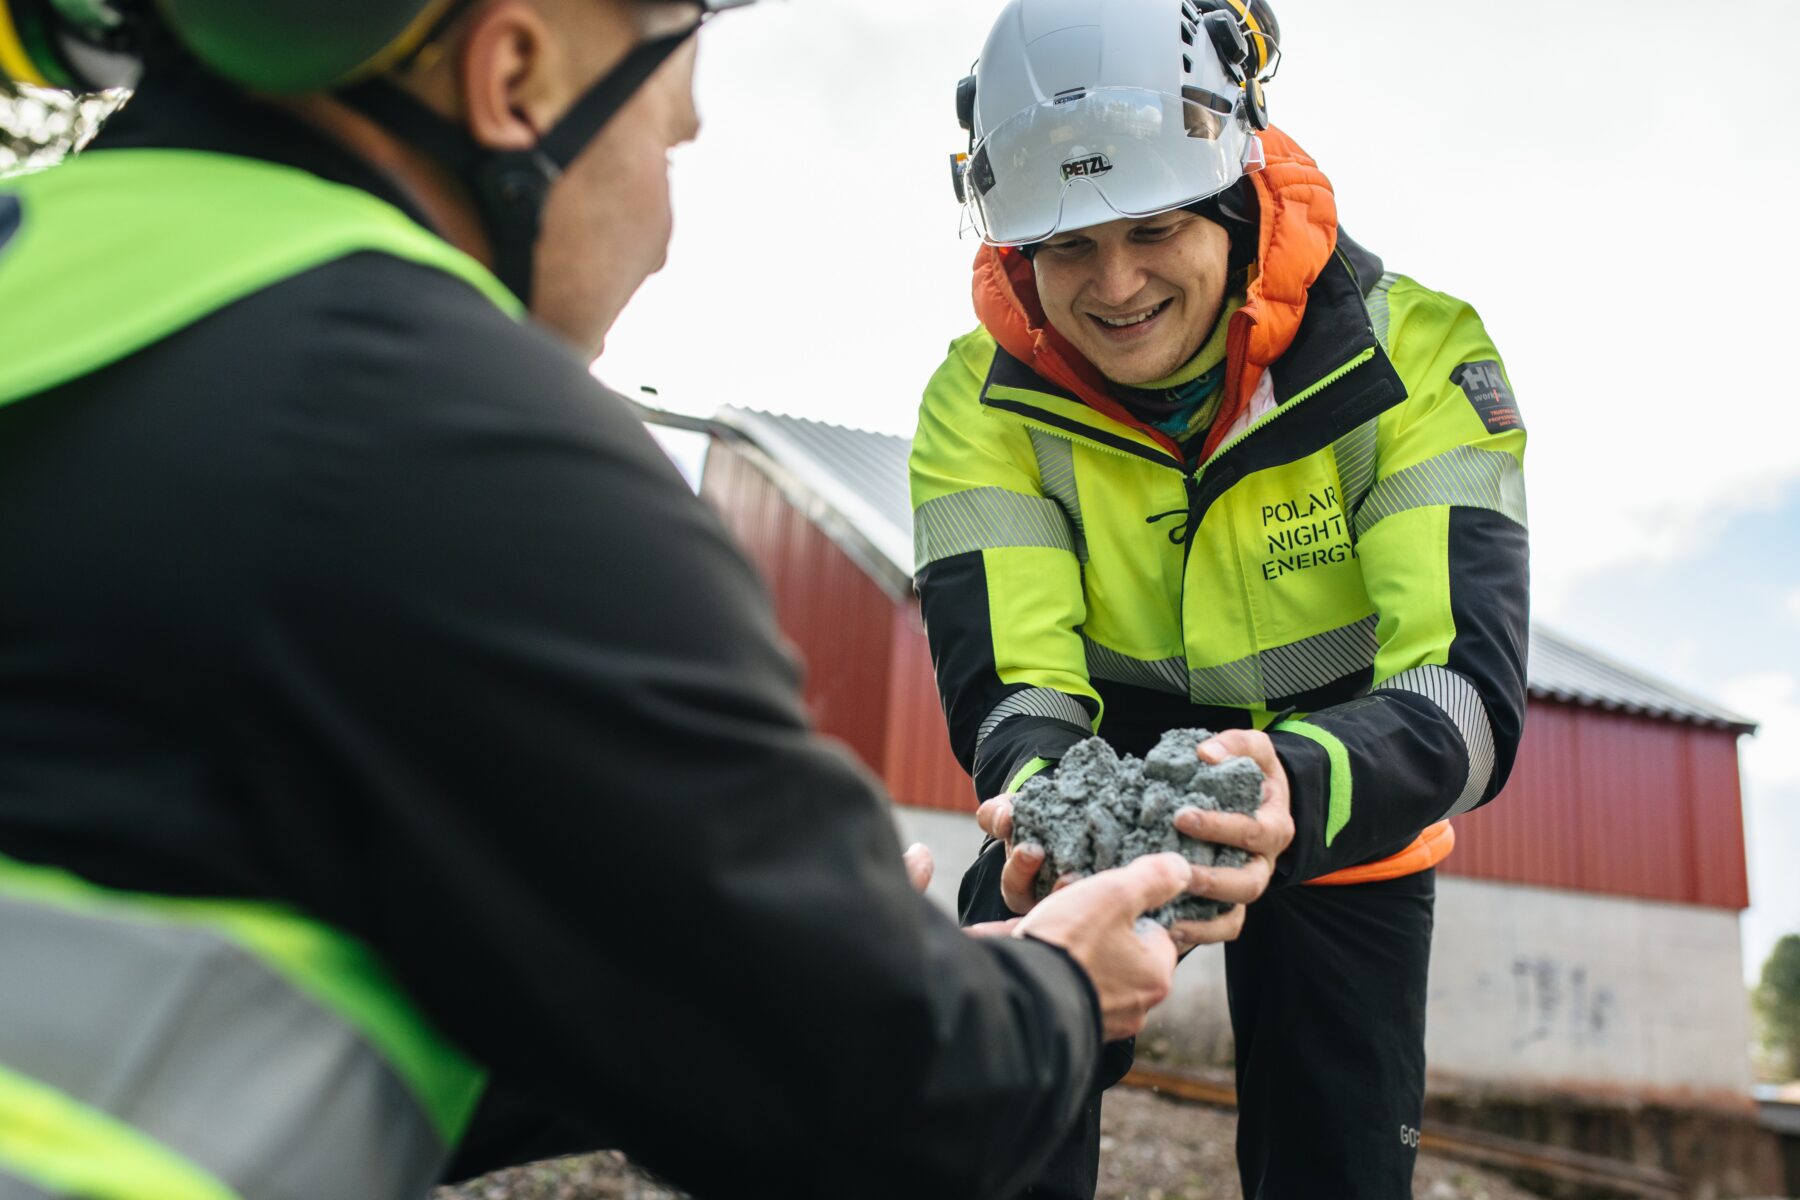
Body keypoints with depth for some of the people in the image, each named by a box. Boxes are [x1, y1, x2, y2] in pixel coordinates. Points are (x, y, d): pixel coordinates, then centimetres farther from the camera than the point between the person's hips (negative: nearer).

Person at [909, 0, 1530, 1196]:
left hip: (1340, 819, 1)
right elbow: (1007, 677, -26)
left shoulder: (1415, 354, -23)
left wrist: (1302, 790, -53)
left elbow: (1470, 684, -31)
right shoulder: (985, 400, -20)